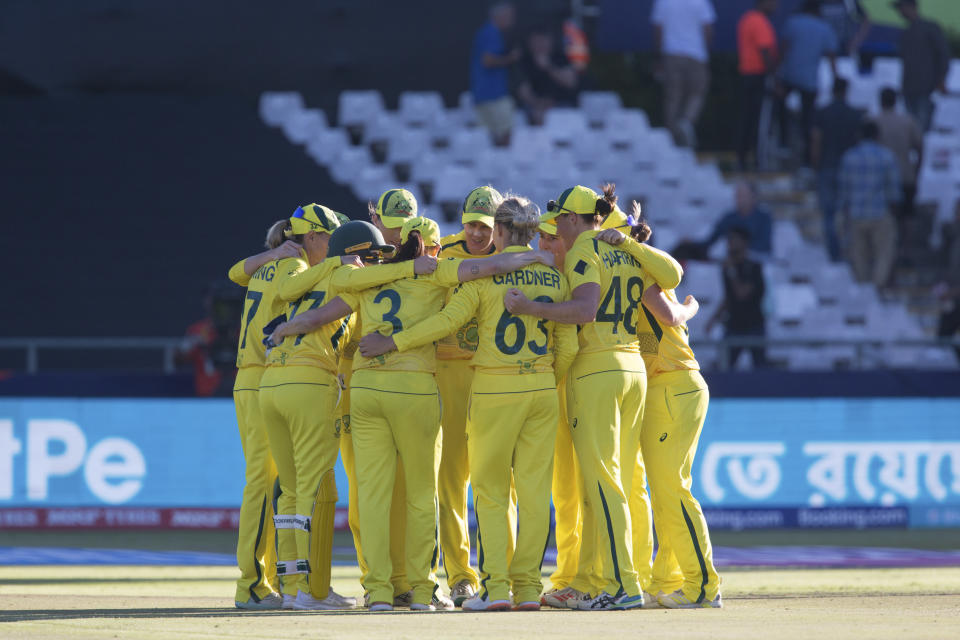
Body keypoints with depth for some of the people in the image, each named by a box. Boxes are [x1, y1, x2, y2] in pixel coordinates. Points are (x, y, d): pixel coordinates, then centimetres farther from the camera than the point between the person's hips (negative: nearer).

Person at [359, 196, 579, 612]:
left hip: (494, 390, -3)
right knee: (534, 490, 5)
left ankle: (496, 586, -5)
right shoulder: (555, 278, 5)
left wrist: (393, 342, -10)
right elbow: (568, 347, 5)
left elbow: (448, 320, -15)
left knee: (491, 492, 3)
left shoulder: (485, 274, -7)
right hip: (540, 391, 3)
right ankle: (527, 587, 3)